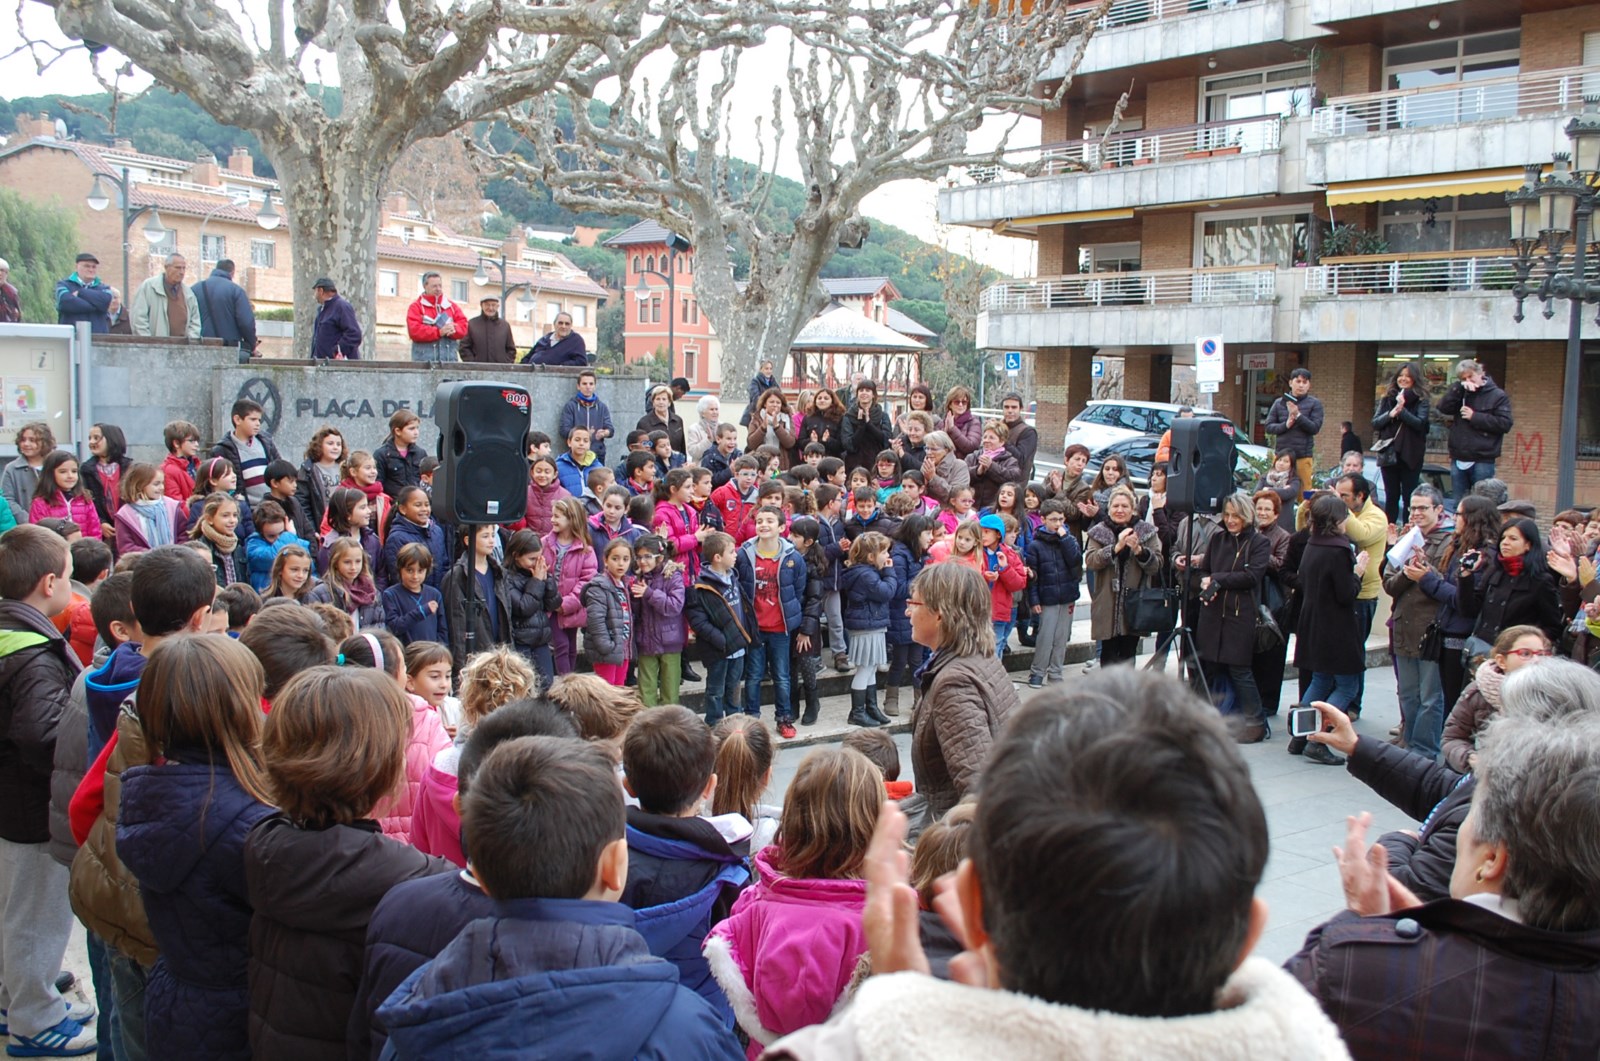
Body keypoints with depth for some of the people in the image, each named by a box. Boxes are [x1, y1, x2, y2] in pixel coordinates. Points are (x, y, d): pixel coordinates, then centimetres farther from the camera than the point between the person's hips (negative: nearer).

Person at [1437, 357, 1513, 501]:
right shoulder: (1460, 394, 13)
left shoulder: (1497, 395, -1)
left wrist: (1475, 417, -12)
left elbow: (1505, 424, -11)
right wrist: (1459, 387, -11)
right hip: (1458, 460, 5)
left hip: (1483, 461, -5)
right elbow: (1443, 408, -4)